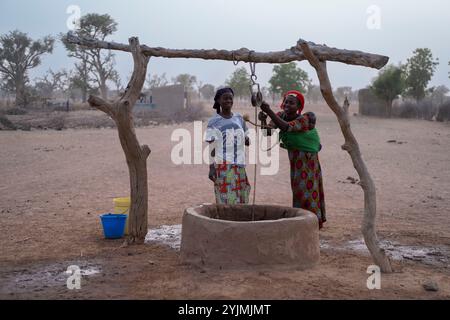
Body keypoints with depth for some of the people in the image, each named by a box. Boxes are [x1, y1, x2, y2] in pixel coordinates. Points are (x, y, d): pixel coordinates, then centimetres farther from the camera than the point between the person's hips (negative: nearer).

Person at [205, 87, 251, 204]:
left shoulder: (239, 118, 10)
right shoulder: (214, 122, -2)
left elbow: (246, 139, 17)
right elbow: (211, 147, -4)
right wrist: (211, 167, -11)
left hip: (239, 165, 5)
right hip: (223, 165, -4)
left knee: (240, 199, 7)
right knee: (226, 199, -6)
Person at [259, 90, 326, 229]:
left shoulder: (305, 119, -25)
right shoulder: (281, 115, -6)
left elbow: (287, 127, -42)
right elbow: (268, 131, -18)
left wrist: (269, 111, -51)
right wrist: (263, 120, -39)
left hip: (307, 159, -6)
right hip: (294, 159, 6)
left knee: (306, 189, -2)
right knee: (299, 189, 16)